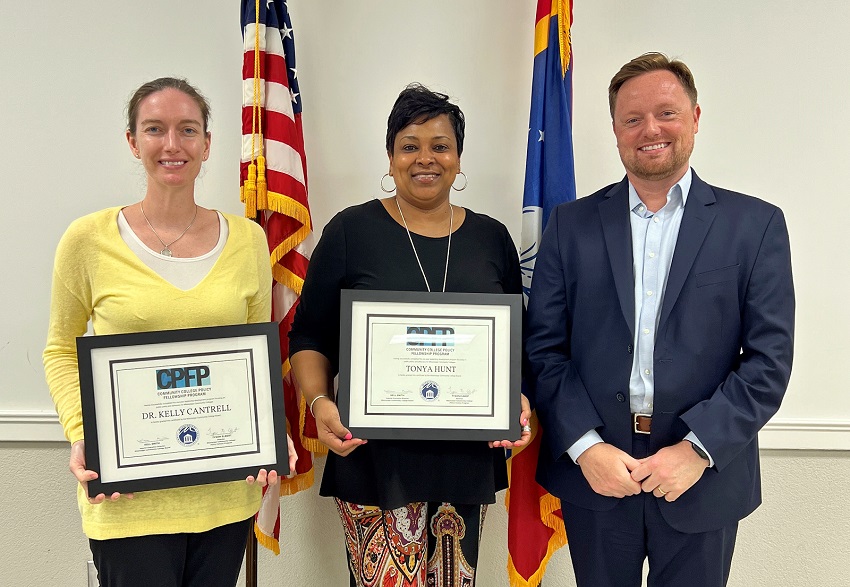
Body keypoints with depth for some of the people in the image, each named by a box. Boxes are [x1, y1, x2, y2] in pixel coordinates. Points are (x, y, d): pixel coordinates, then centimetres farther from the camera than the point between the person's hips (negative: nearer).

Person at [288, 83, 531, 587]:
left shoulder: (492, 238, 9)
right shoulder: (351, 231, 1)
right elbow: (310, 337, 3)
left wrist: (520, 401, -5)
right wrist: (320, 402, -13)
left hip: (468, 457, 3)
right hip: (376, 457, -2)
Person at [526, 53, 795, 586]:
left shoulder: (757, 225, 0)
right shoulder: (572, 224, 3)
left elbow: (769, 358, -5)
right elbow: (544, 347, -1)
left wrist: (698, 449, -14)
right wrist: (584, 446, -11)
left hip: (705, 479, 0)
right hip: (593, 476, 1)